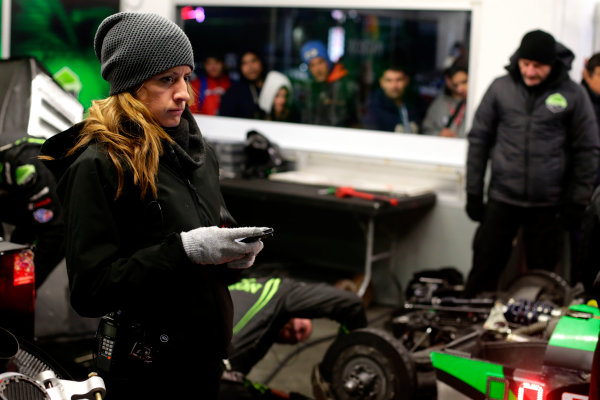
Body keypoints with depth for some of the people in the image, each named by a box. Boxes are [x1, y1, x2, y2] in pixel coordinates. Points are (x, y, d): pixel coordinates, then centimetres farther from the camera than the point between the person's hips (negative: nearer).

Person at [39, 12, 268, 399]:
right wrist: (184, 249, -25)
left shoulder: (197, 150, 6)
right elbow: (90, 291, -18)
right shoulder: (98, 165, -15)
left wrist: (234, 257, -5)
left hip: (208, 356, 6)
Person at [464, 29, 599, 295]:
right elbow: (479, 140, 7)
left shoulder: (572, 95, -3)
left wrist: (577, 203, 0)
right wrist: (473, 193, 5)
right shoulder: (500, 88, 1)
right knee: (483, 269, 4)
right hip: (501, 200, 1)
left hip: (548, 206, -1)